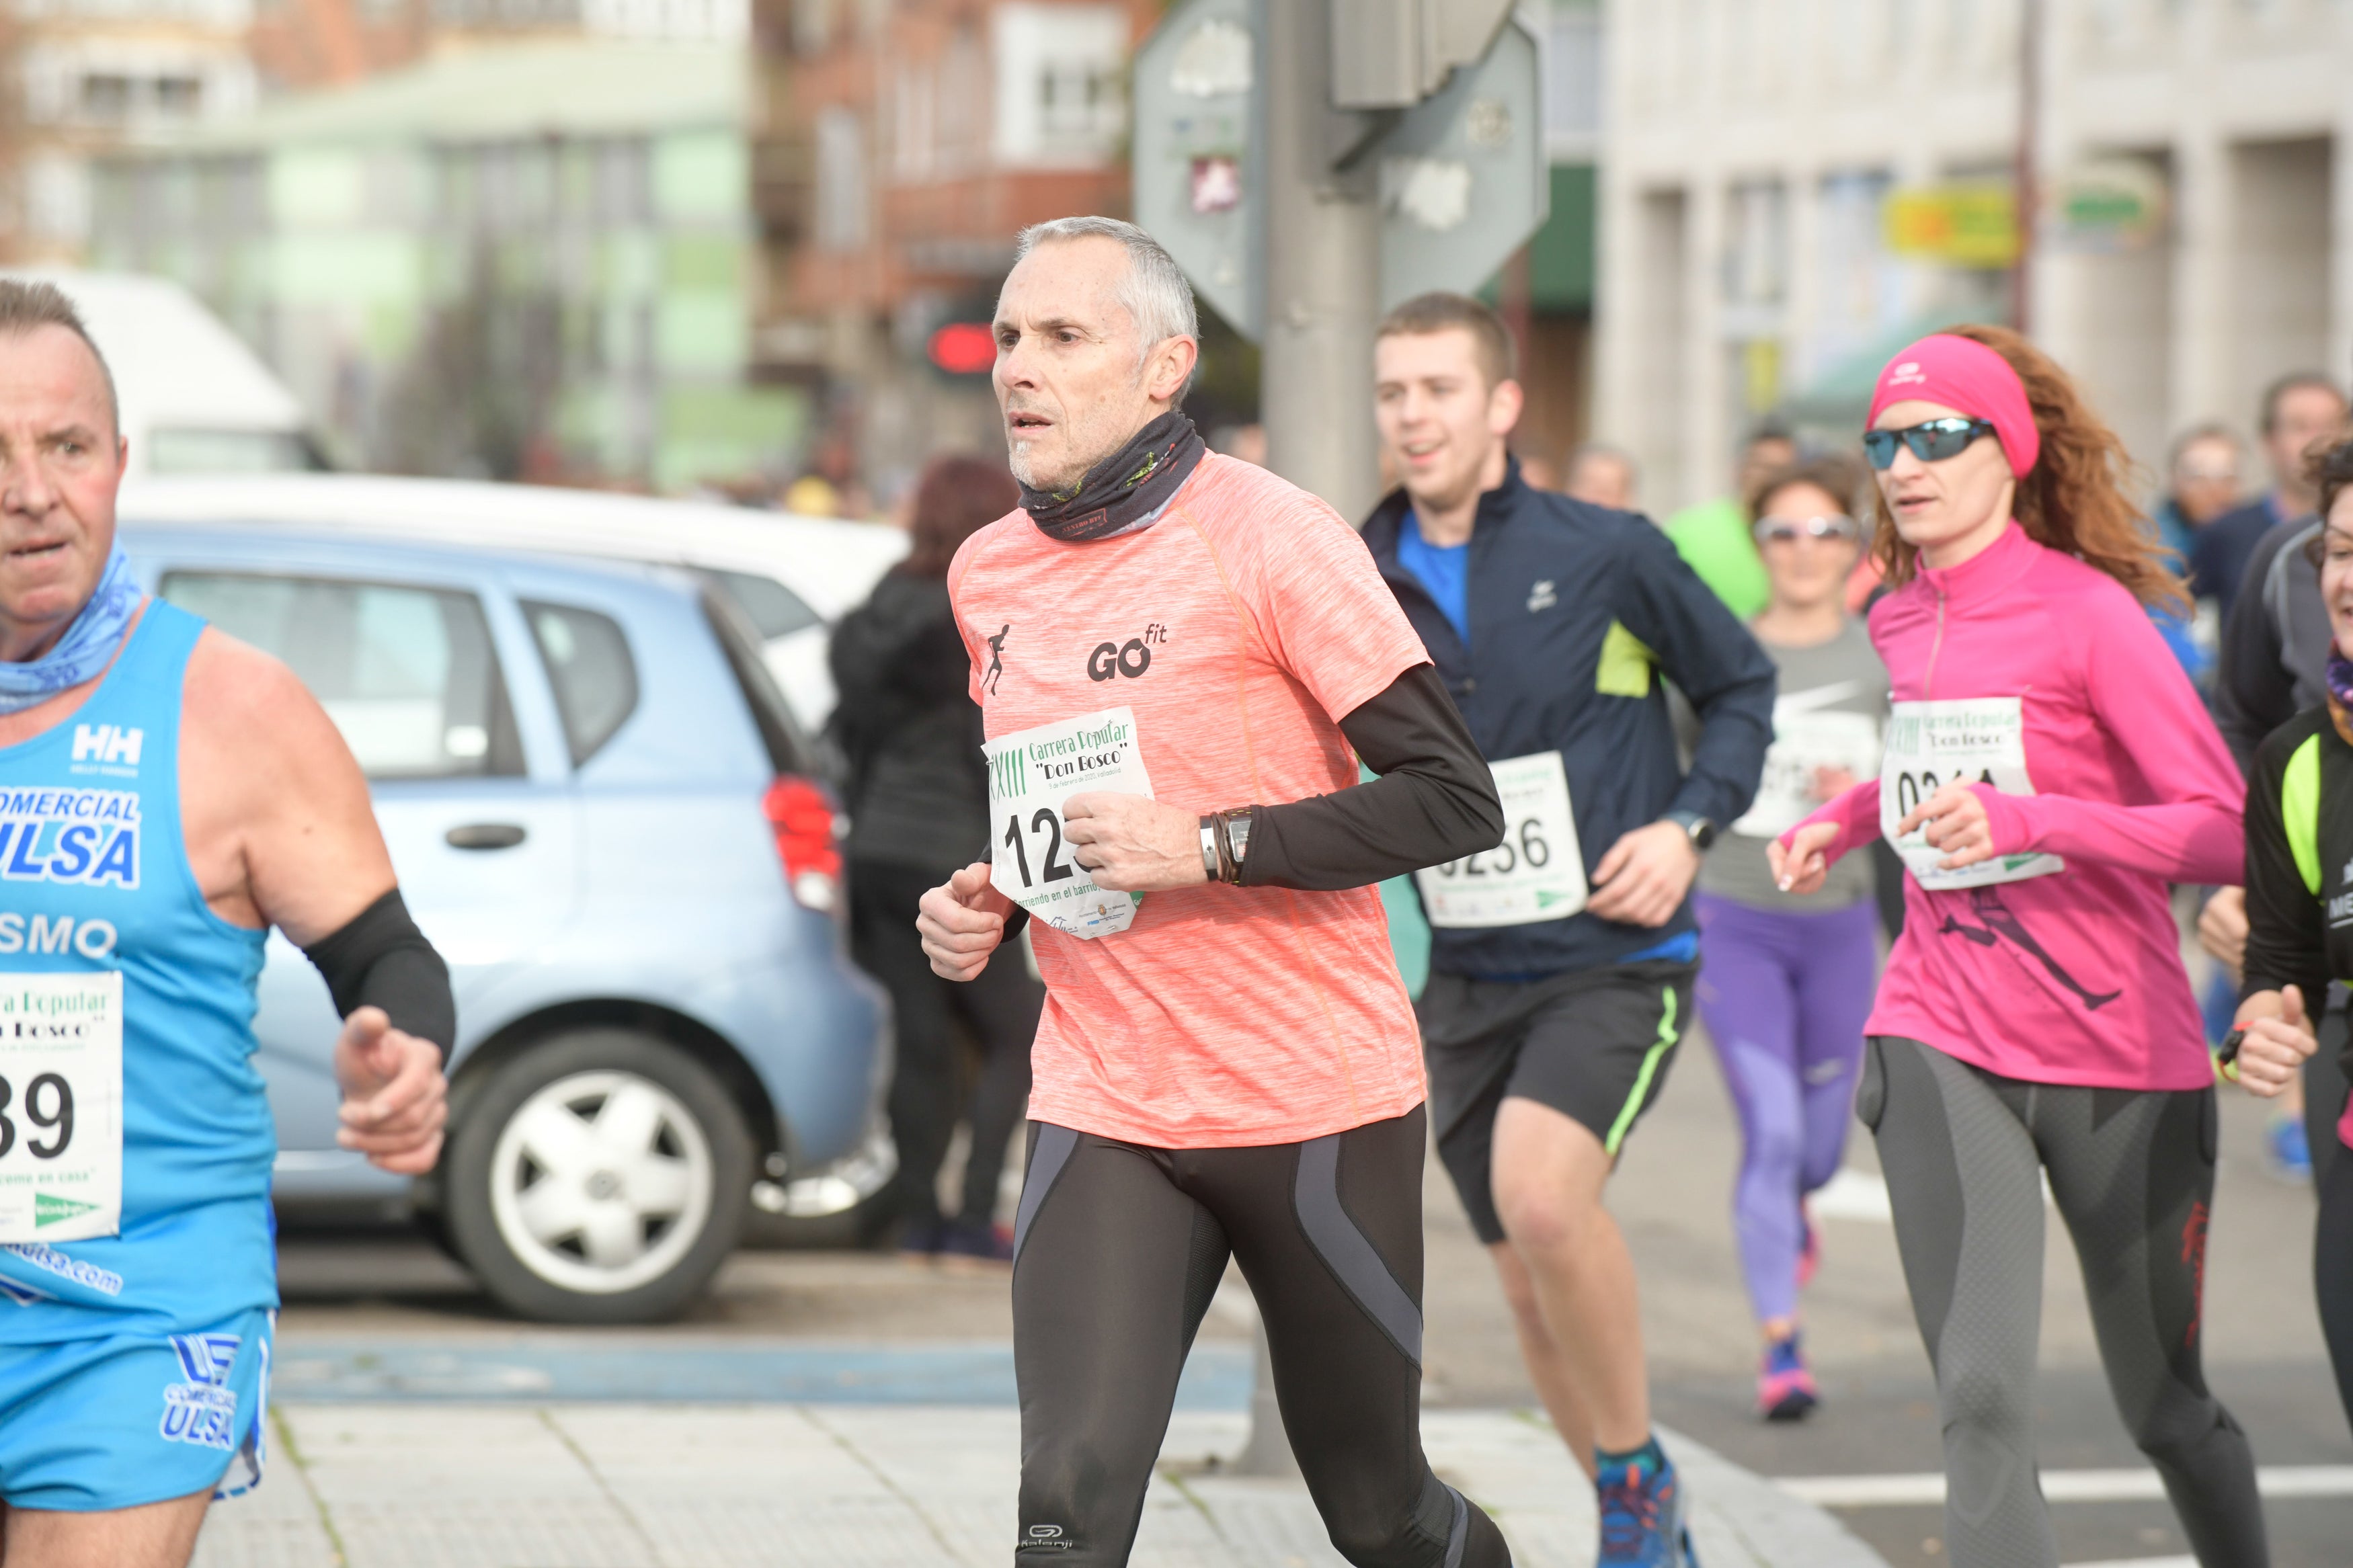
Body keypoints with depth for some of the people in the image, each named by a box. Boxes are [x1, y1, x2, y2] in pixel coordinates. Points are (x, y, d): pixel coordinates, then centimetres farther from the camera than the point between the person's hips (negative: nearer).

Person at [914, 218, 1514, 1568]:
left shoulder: (1270, 537, -11)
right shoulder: (988, 574, 8)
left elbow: (1457, 799, -14)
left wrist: (1209, 847, -20)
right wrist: (982, 909, 6)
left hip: (1316, 1102, -4)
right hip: (1104, 1109, 4)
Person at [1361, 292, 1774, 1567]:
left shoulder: (1607, 556, -8)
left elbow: (1741, 687, 5)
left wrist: (1690, 825, -9)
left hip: (1615, 963, -5)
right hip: (1467, 979, 5)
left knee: (1541, 1192, -29)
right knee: (1533, 1289, 9)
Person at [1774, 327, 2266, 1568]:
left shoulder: (2091, 613, -11)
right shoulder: (1899, 623, 9)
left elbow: (2230, 832, -18)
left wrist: (2026, 820, -28)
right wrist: (1849, 817, 18)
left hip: (2122, 1053, -4)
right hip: (1943, 1043, 4)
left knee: (2166, 1410, 11)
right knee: (1981, 1400, -12)